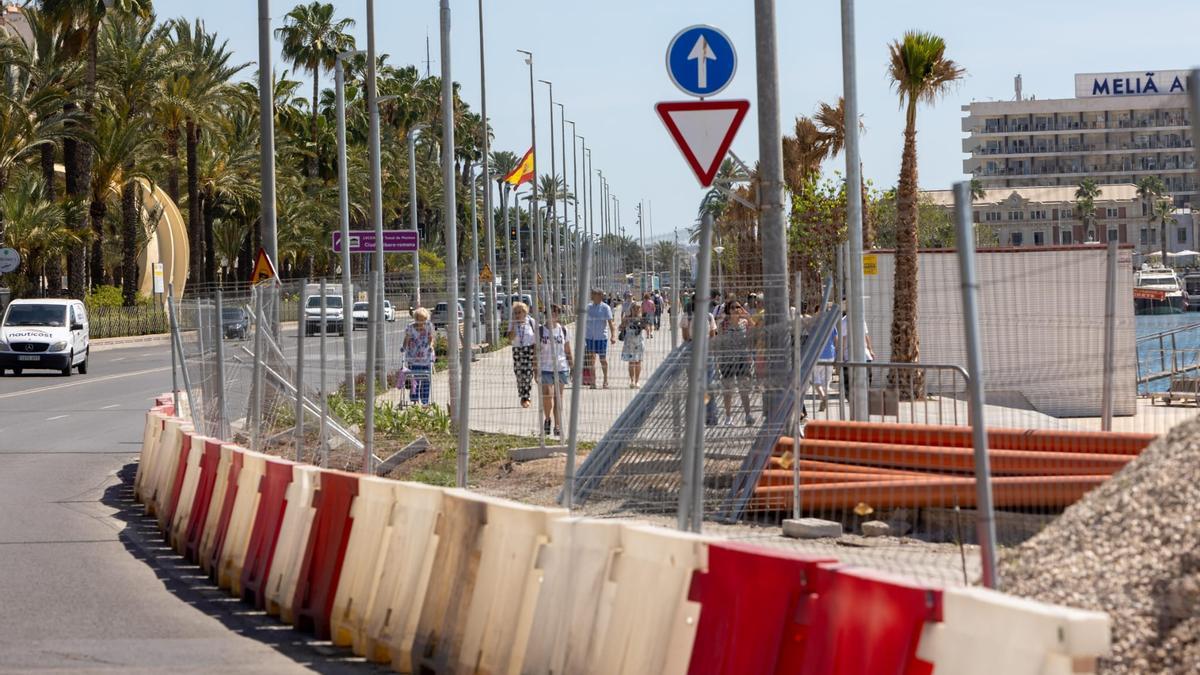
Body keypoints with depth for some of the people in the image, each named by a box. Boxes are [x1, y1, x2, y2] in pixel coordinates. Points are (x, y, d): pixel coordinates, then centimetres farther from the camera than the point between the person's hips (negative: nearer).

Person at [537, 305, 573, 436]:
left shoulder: (563, 330, 6)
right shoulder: (540, 330, 0)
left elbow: (568, 351, 11)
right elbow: (536, 351, 2)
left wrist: (572, 366, 8)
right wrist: (535, 370, -2)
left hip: (561, 368, 2)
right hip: (545, 368, -2)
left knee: (558, 397, 6)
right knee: (547, 396, -10)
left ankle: (557, 426, 12)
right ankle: (547, 419, 16)